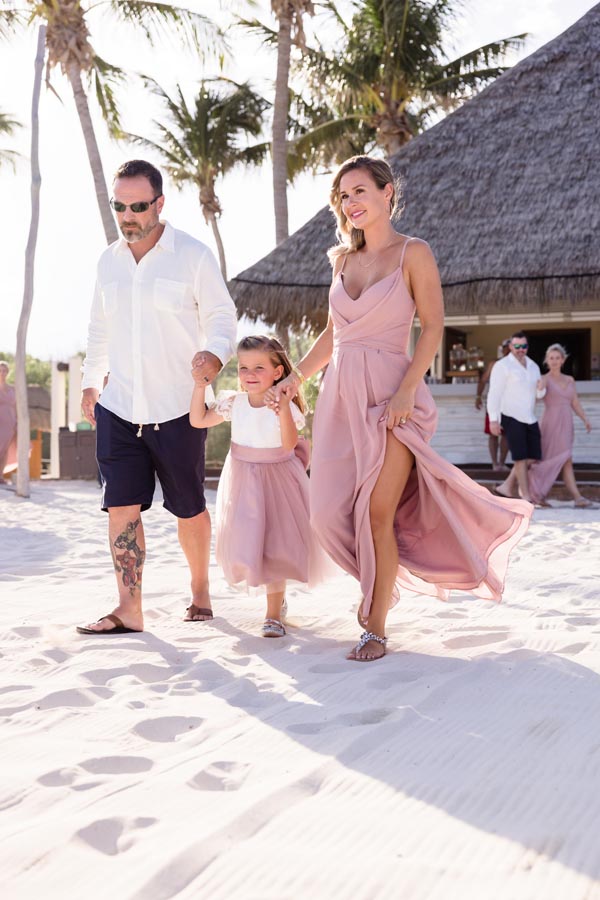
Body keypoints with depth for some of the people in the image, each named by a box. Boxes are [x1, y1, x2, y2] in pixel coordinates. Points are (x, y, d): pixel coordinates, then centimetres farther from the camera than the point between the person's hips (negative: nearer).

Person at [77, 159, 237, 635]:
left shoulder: (193, 256, -5)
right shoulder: (109, 261, 9)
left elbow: (221, 315, -3)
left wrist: (215, 352, -23)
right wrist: (90, 382, 22)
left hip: (178, 407, -3)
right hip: (119, 405, 4)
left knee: (189, 508, 8)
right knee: (122, 506, -5)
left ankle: (200, 592, 28)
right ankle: (129, 610, 0)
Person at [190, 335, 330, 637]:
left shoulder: (286, 405, -13)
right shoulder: (233, 403, -1)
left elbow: (289, 444, -26)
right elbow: (198, 420, 3)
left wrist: (284, 410, -39)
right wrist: (199, 386, -7)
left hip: (277, 480, -3)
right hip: (243, 483, 3)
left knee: (275, 544, -2)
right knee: (245, 542, 1)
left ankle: (273, 613, 9)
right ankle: (277, 591, 29)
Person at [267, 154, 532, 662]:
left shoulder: (413, 253, -2)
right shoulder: (344, 258, 14)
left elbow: (433, 327, -7)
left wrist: (407, 390, -17)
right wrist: (293, 380, 17)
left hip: (389, 396, -5)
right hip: (341, 396, 6)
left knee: (377, 513, -10)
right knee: (331, 512, 0)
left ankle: (376, 628, 2)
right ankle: (378, 584, 28)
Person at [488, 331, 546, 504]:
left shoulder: (533, 366, 14)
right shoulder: (502, 366, -6)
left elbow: (538, 395, 18)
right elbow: (494, 394, -11)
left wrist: (541, 389, -7)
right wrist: (493, 420, -18)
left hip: (530, 418, 7)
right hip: (511, 417, -7)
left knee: (532, 458, 5)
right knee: (521, 458, -8)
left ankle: (506, 487, 16)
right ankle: (526, 496, -3)